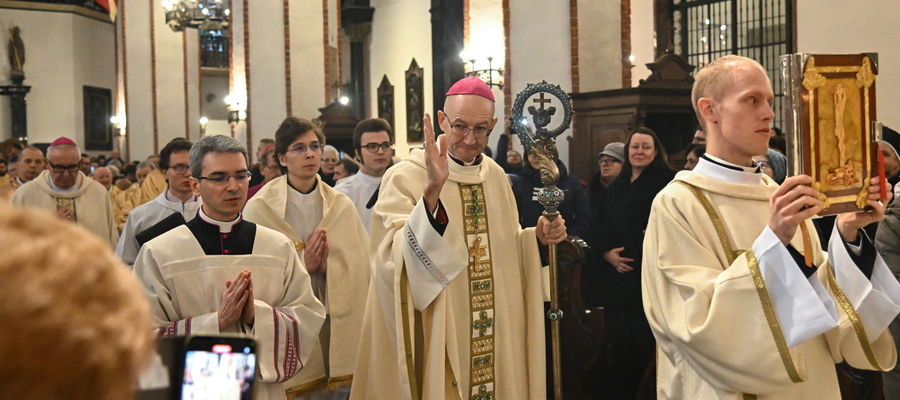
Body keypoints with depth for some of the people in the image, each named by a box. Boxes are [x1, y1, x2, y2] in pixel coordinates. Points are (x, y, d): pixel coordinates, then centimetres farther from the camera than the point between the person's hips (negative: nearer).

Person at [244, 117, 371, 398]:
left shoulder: (342, 206, 5)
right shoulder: (259, 208, -4)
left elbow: (362, 268, 2)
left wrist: (328, 266, -16)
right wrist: (302, 266, -15)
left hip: (338, 324, 3)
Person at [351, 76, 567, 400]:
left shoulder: (496, 176, 6)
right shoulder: (406, 177, -12)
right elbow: (398, 261, -23)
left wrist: (536, 237, -4)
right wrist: (432, 191, -34)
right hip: (435, 342, -5)